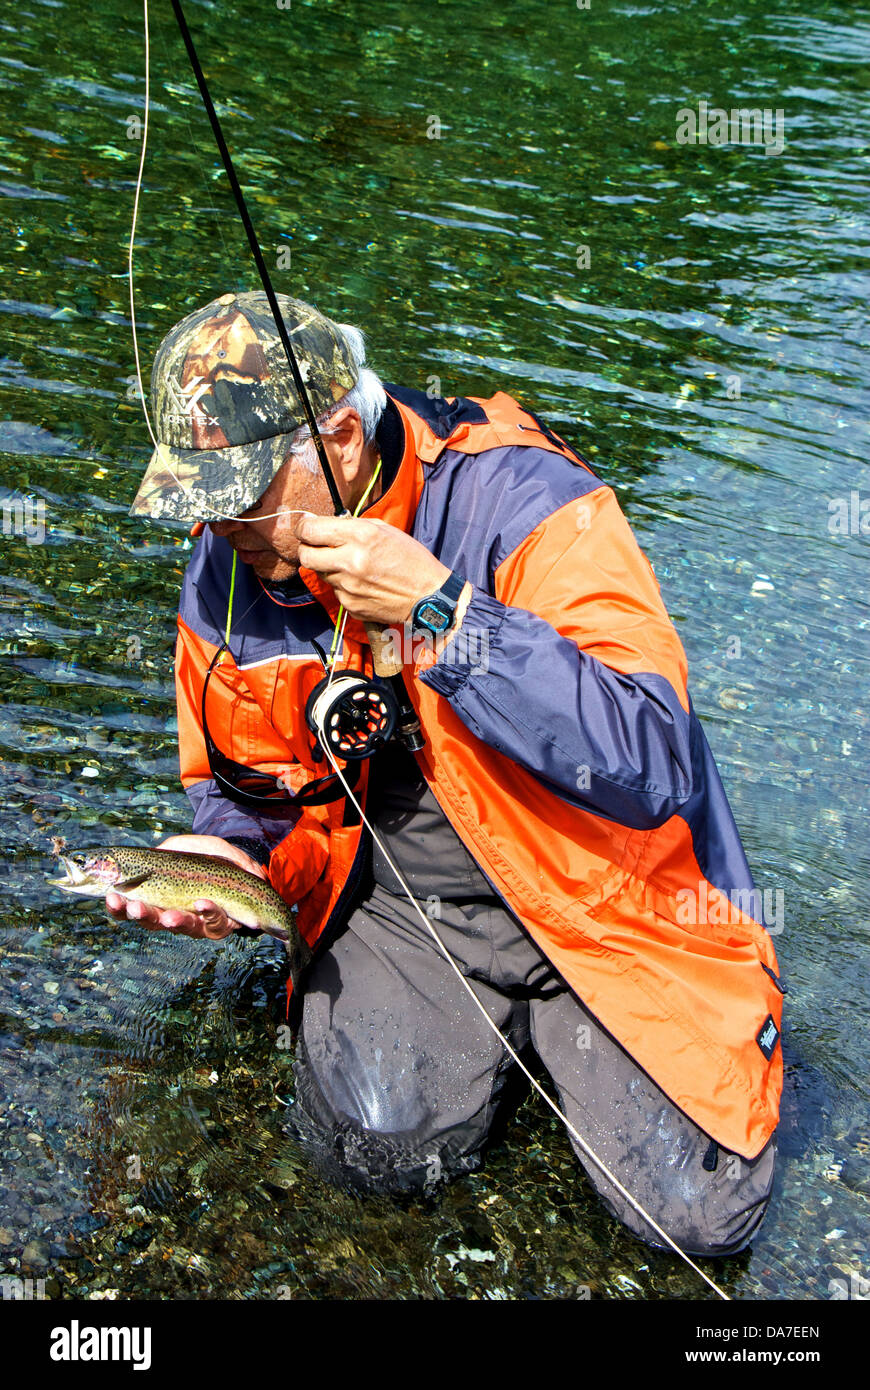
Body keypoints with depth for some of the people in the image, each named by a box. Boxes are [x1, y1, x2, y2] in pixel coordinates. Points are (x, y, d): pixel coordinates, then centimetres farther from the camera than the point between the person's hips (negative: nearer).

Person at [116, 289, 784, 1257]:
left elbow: (655, 764, -32)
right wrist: (233, 859, -12)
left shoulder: (523, 503, -21)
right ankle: (500, 1016, 12)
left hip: (590, 896, -3)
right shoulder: (226, 573, -3)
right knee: (376, 1143, -20)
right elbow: (249, 788, 12)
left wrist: (439, 610, -36)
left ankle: (555, 1022, 18)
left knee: (701, 1211, -11)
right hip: (400, 905, 4)